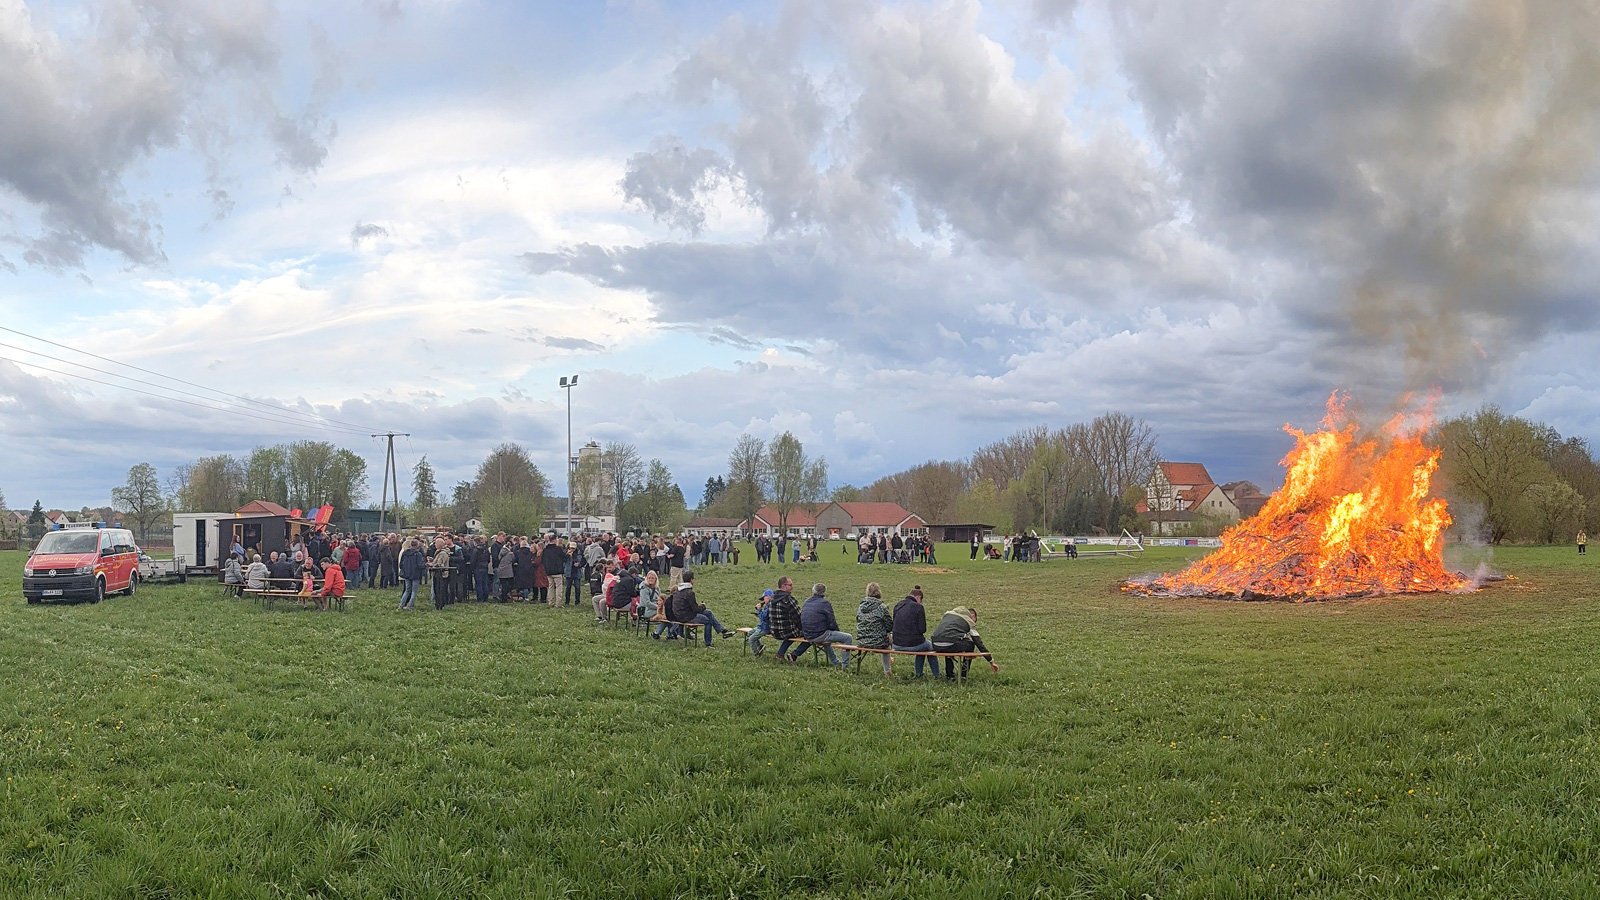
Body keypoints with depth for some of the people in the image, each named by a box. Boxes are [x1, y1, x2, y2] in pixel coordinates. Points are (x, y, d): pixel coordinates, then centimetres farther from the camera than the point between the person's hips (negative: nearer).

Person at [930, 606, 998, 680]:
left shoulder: (948, 613, 28)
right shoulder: (969, 622, 15)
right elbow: (979, 643, 17)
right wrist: (991, 661, 25)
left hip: (936, 646, 5)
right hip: (950, 645, -5)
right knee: (970, 644, 22)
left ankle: (949, 674, 33)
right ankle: (964, 674, 23)